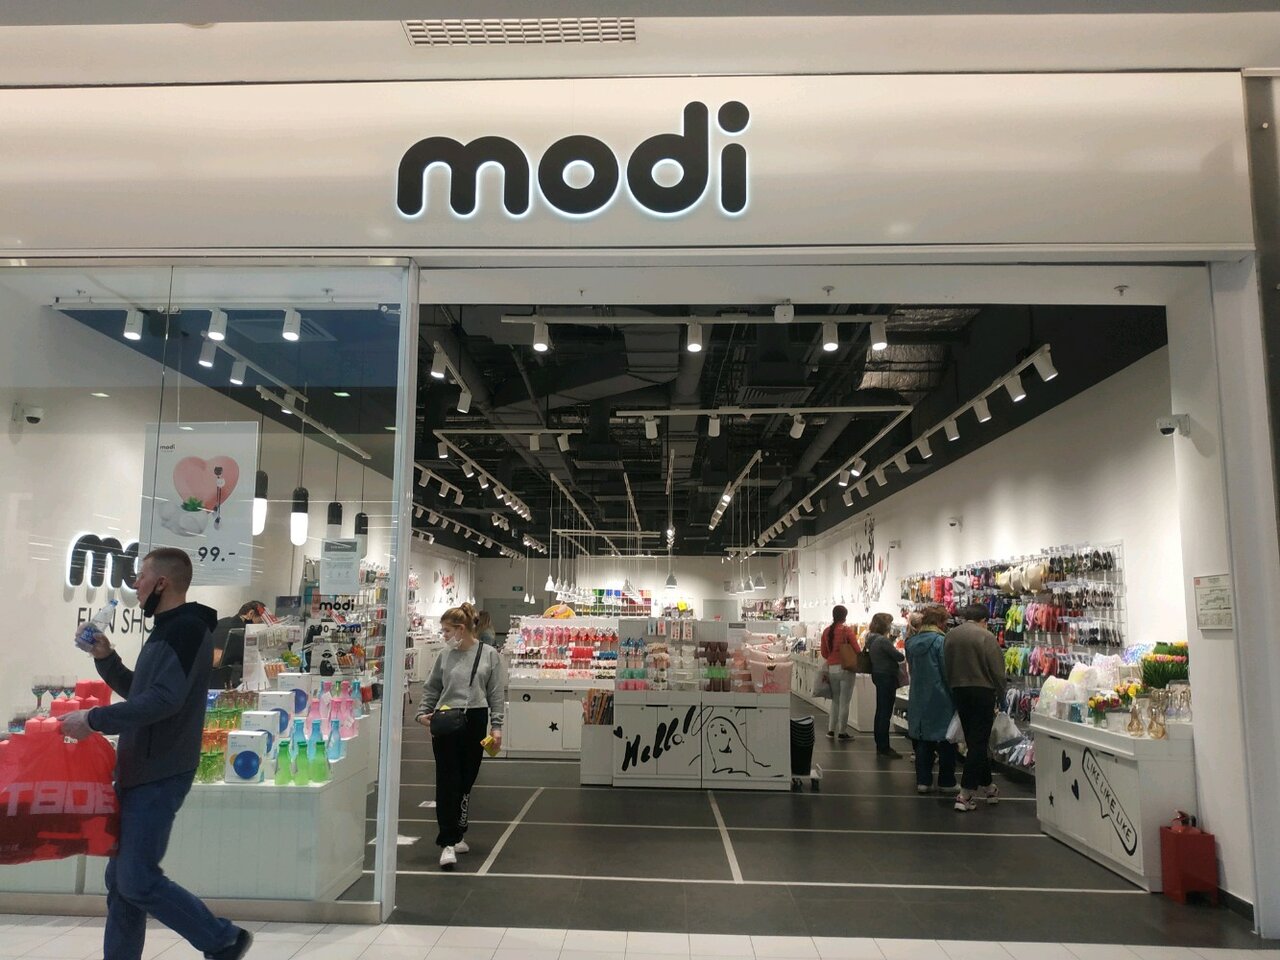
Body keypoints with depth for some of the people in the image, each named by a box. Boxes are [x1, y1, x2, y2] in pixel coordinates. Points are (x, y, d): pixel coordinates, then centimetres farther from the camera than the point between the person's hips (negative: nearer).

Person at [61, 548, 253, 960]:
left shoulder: (187, 628, -15)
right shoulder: (167, 632, 17)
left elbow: (164, 700, -26)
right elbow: (138, 693, 27)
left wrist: (94, 719, -20)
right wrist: (106, 658, 13)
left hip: (158, 776, -10)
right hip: (139, 772, 10)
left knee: (138, 883, -8)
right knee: (120, 880, 13)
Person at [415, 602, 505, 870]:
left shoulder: (490, 655, -1)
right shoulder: (445, 655, 4)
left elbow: (496, 694, 1)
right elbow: (431, 688, 13)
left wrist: (496, 726, -3)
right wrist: (423, 712, 0)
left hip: (475, 721, 0)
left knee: (466, 780, 10)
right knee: (447, 781, -6)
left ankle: (457, 834, 27)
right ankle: (448, 842, -4)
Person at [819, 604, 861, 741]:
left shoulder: (826, 631, 4)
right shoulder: (847, 630, -10)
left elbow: (823, 653, 9)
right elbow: (857, 650, -11)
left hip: (831, 669, 5)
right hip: (846, 668, -5)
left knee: (835, 700, 16)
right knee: (844, 702, 3)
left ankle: (831, 730, 17)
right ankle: (842, 732, 8)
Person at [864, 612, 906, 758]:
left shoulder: (872, 639, 7)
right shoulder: (883, 640, -22)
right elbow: (899, 657, -17)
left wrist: (895, 652, 8)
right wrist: (902, 653, 3)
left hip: (878, 676, 10)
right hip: (887, 677, -10)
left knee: (880, 711, 15)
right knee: (886, 713, -4)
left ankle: (880, 745, 22)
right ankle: (884, 748, 0)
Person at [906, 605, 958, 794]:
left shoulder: (911, 642, 5)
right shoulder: (940, 641, -14)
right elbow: (947, 671, -13)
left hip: (918, 698, 6)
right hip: (939, 699, -6)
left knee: (922, 740, 11)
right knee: (946, 741, 8)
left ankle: (923, 781, 12)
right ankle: (946, 782, 14)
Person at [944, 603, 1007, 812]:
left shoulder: (950, 636, 6)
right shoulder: (986, 637, -11)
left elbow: (946, 668, 9)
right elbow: (997, 670, -11)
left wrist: (954, 688, 16)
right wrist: (1001, 695, 2)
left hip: (958, 692, 6)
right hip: (982, 692, -5)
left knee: (973, 741, 17)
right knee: (979, 742, -1)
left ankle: (986, 786, 28)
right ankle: (966, 794, -5)